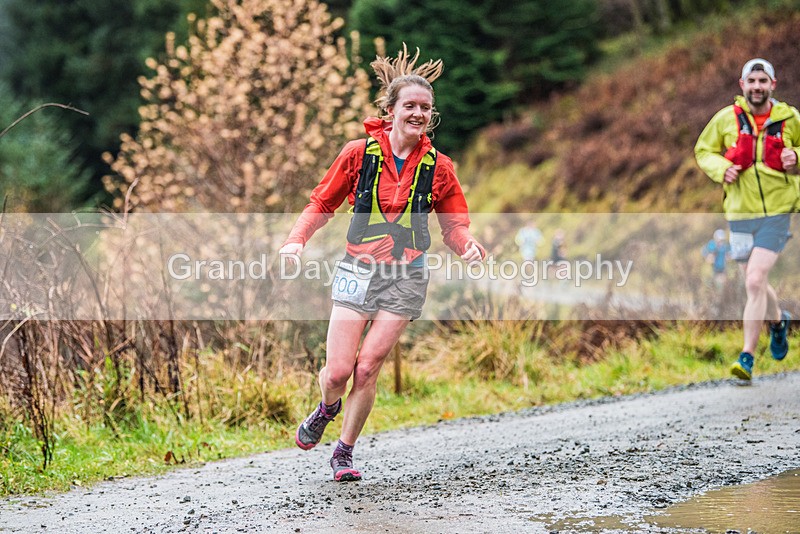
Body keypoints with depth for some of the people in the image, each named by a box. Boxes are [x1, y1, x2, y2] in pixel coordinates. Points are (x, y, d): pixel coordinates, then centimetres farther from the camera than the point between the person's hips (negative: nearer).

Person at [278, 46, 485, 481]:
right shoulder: (359, 154, -2)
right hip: (357, 271, 0)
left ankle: (345, 450, 15)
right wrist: (297, 239, -9)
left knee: (367, 369, -5)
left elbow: (454, 226, 9)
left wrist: (468, 246, -13)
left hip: (406, 278, 0)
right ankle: (327, 409, 31)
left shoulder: (438, 168, 2)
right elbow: (322, 204, 7)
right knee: (338, 371, -6)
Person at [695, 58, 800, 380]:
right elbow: (703, 151, 11)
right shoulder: (726, 118, 0)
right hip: (740, 215, 3)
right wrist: (721, 169, -9)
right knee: (755, 285, 12)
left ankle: (747, 358, -9)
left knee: (755, 282, -14)